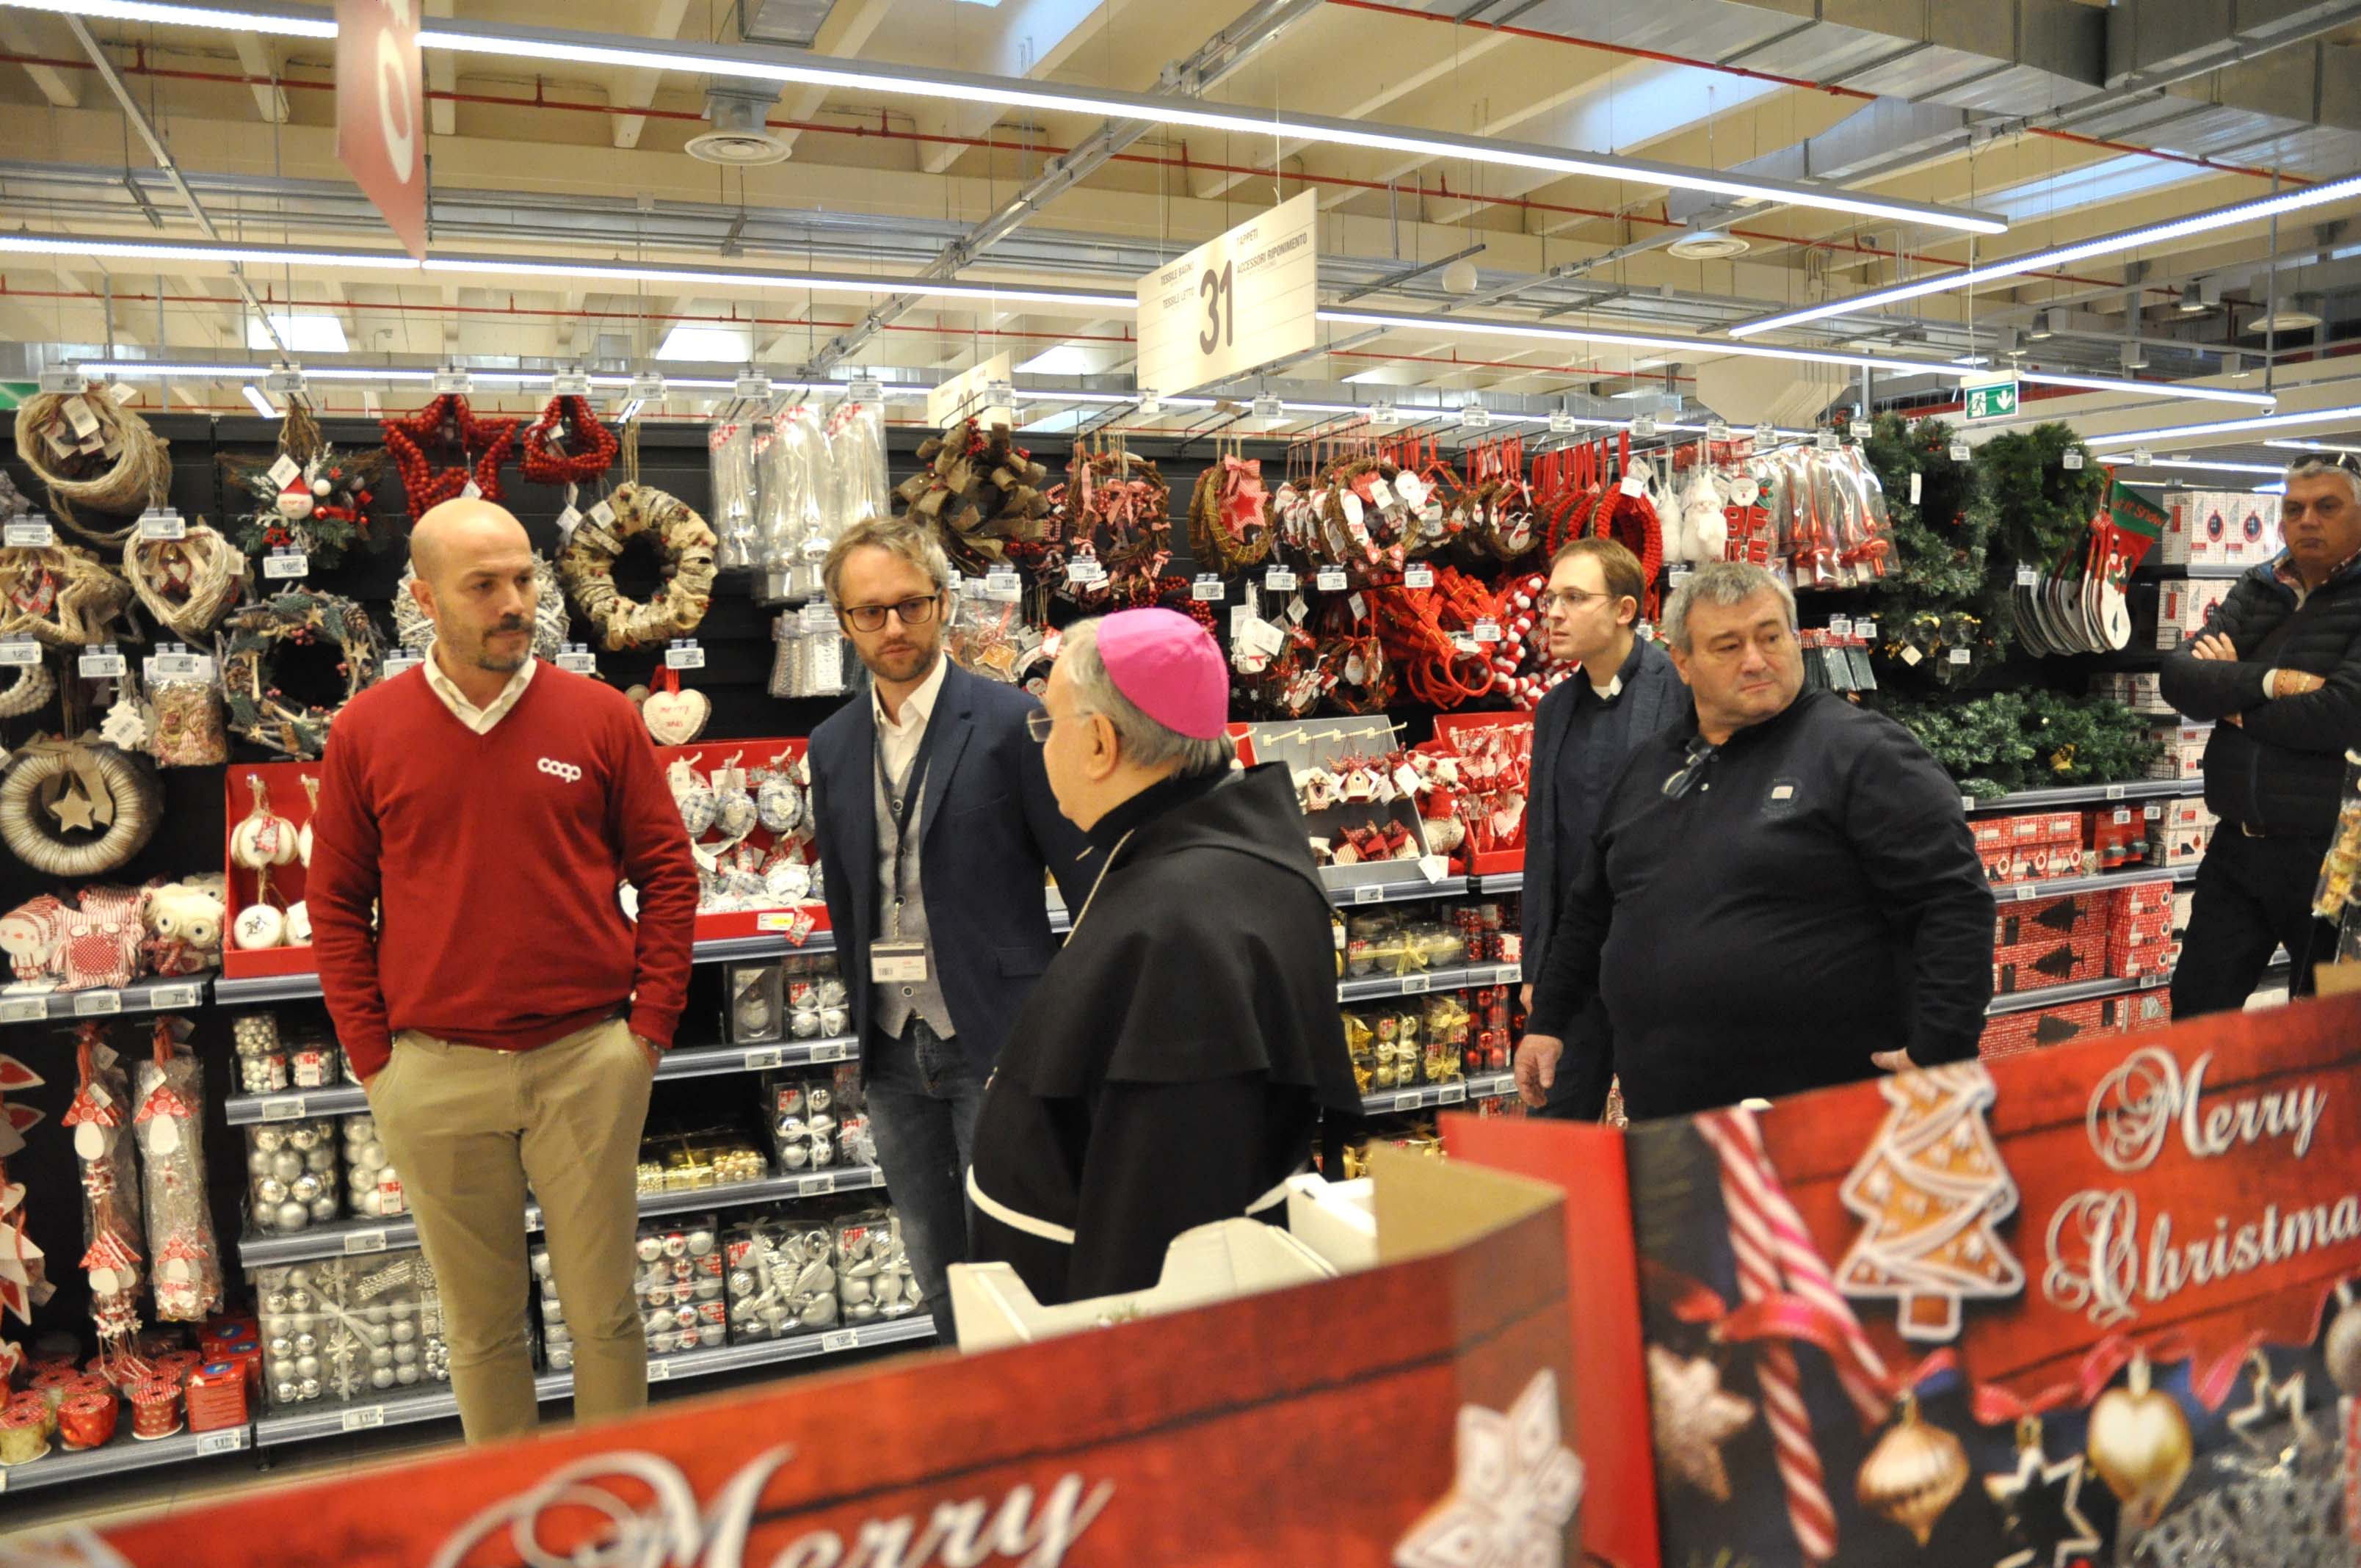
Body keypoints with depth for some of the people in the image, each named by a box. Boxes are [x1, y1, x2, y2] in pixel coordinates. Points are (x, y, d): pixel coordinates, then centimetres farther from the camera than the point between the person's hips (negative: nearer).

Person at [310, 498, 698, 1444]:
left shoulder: (601, 717, -1)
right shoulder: (366, 732, 1)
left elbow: (667, 872, 3)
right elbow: (337, 905, 6)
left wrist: (651, 1026, -3)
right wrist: (373, 1060, 1)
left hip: (588, 1062, 0)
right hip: (434, 1074, 1)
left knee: (604, 1310, 10)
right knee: (480, 1322, 14)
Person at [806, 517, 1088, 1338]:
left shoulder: (1013, 723, -9)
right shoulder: (832, 746, 7)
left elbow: (1085, 878, -7)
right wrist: (866, 1024, 15)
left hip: (996, 1042, -5)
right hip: (894, 1052, 6)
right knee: (935, 1267, 17)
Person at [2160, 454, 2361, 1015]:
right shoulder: (2255, 592, 7)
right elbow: (2178, 676, -4)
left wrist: (2232, 700, -9)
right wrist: (2269, 682, -21)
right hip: (2238, 845, 5)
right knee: (2196, 1010, 13)